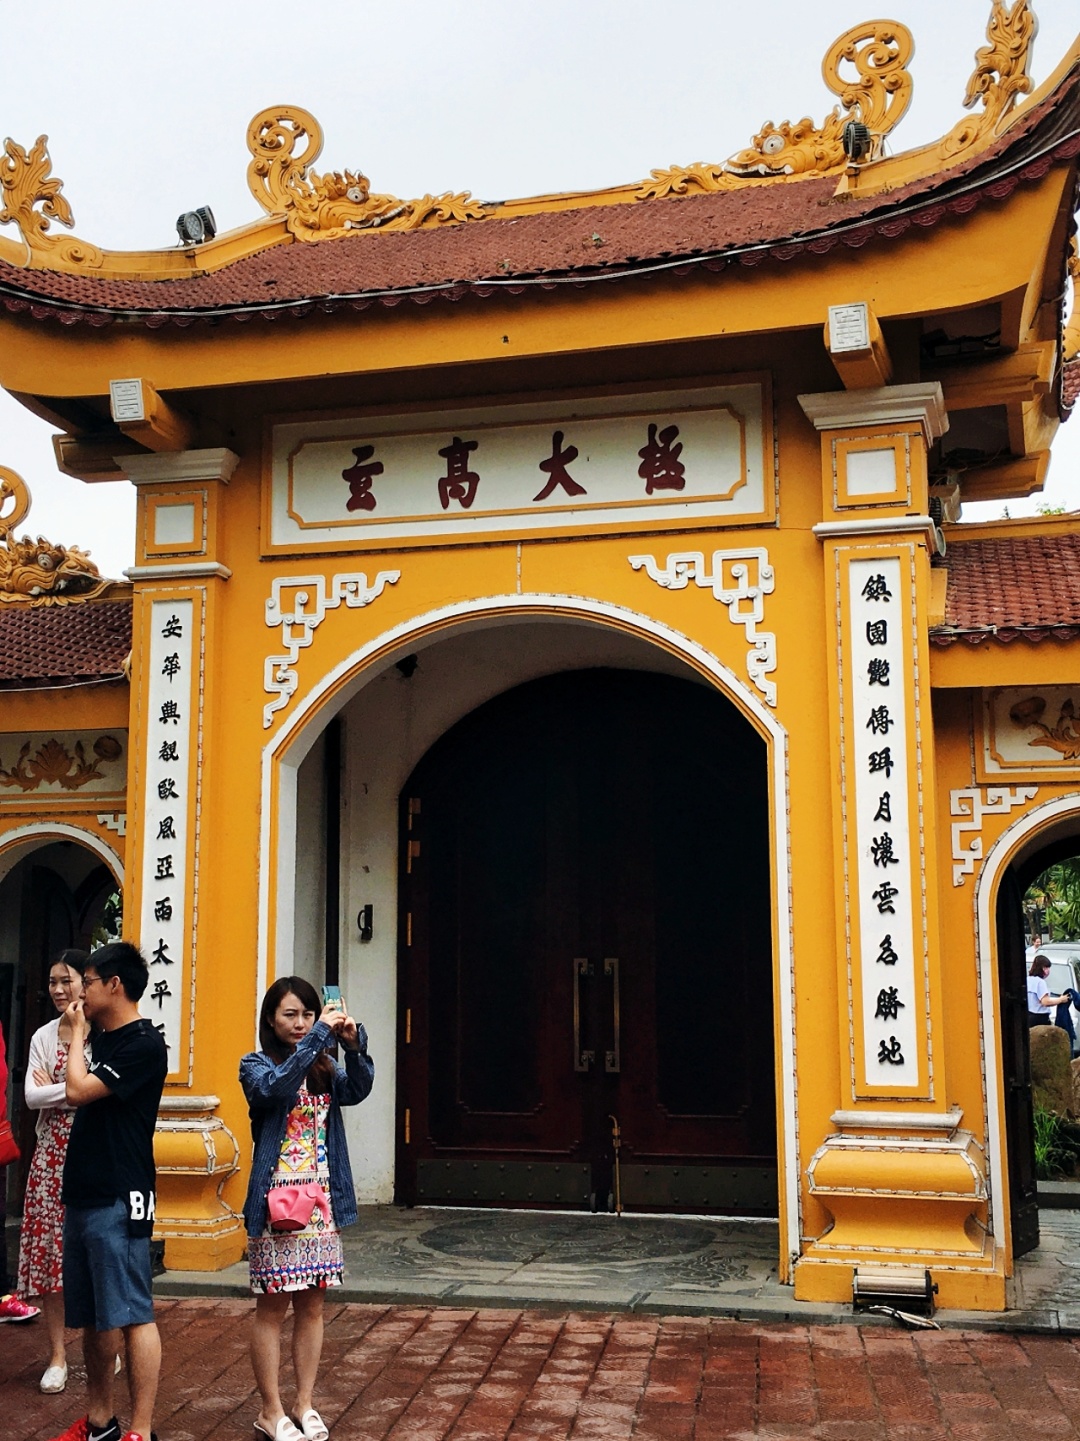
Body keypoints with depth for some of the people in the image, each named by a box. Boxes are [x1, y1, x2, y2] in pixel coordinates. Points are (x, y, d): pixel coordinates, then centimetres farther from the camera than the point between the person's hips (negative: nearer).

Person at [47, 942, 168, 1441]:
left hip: (119, 1200, -9)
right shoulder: (101, 1039, 15)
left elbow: (77, 1092, -17)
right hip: (84, 1194, 9)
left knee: (130, 1314, -6)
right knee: (93, 1316, 15)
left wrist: (77, 1033, -6)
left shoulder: (143, 1045, -12)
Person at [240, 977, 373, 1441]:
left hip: (322, 1203, 4)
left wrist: (354, 1045, -29)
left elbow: (356, 1089, -11)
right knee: (272, 1307, 3)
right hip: (275, 1202, -4)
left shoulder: (325, 1069, 9)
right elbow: (276, 1086, -25)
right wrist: (319, 1037, -32)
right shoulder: (256, 1065, -3)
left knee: (311, 1306, 10)